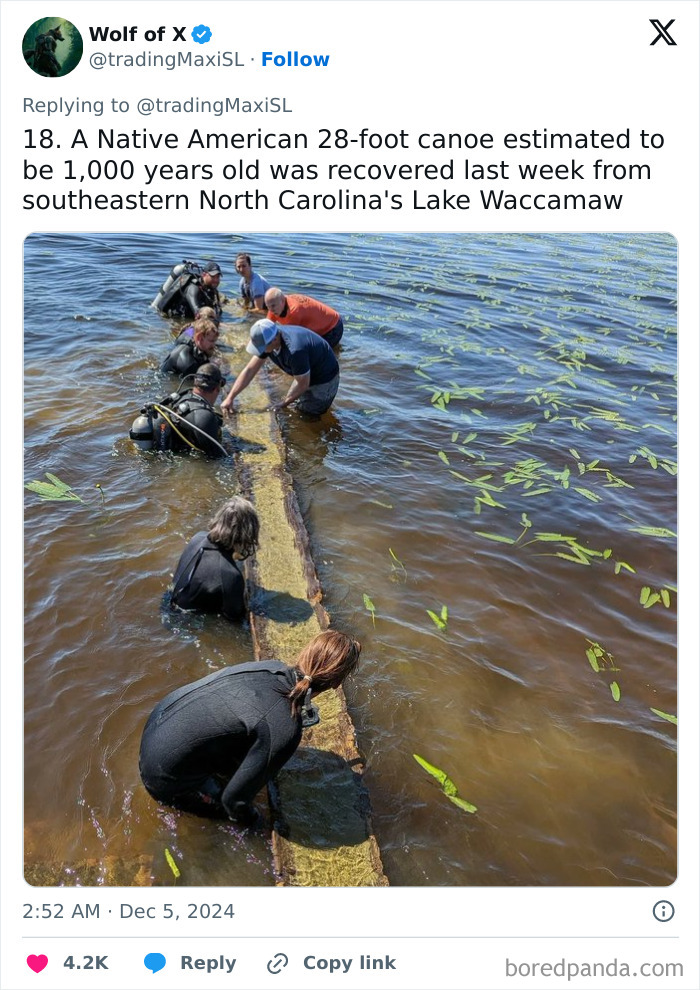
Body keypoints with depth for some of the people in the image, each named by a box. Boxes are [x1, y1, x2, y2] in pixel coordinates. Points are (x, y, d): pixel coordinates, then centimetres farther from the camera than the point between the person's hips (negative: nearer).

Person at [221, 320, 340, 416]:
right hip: (304, 375, 8)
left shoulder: (295, 351, -41)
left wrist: (284, 404, -14)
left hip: (324, 379, -8)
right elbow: (250, 369, -9)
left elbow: (303, 385, -27)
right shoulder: (267, 338, -16)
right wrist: (230, 398, -13)